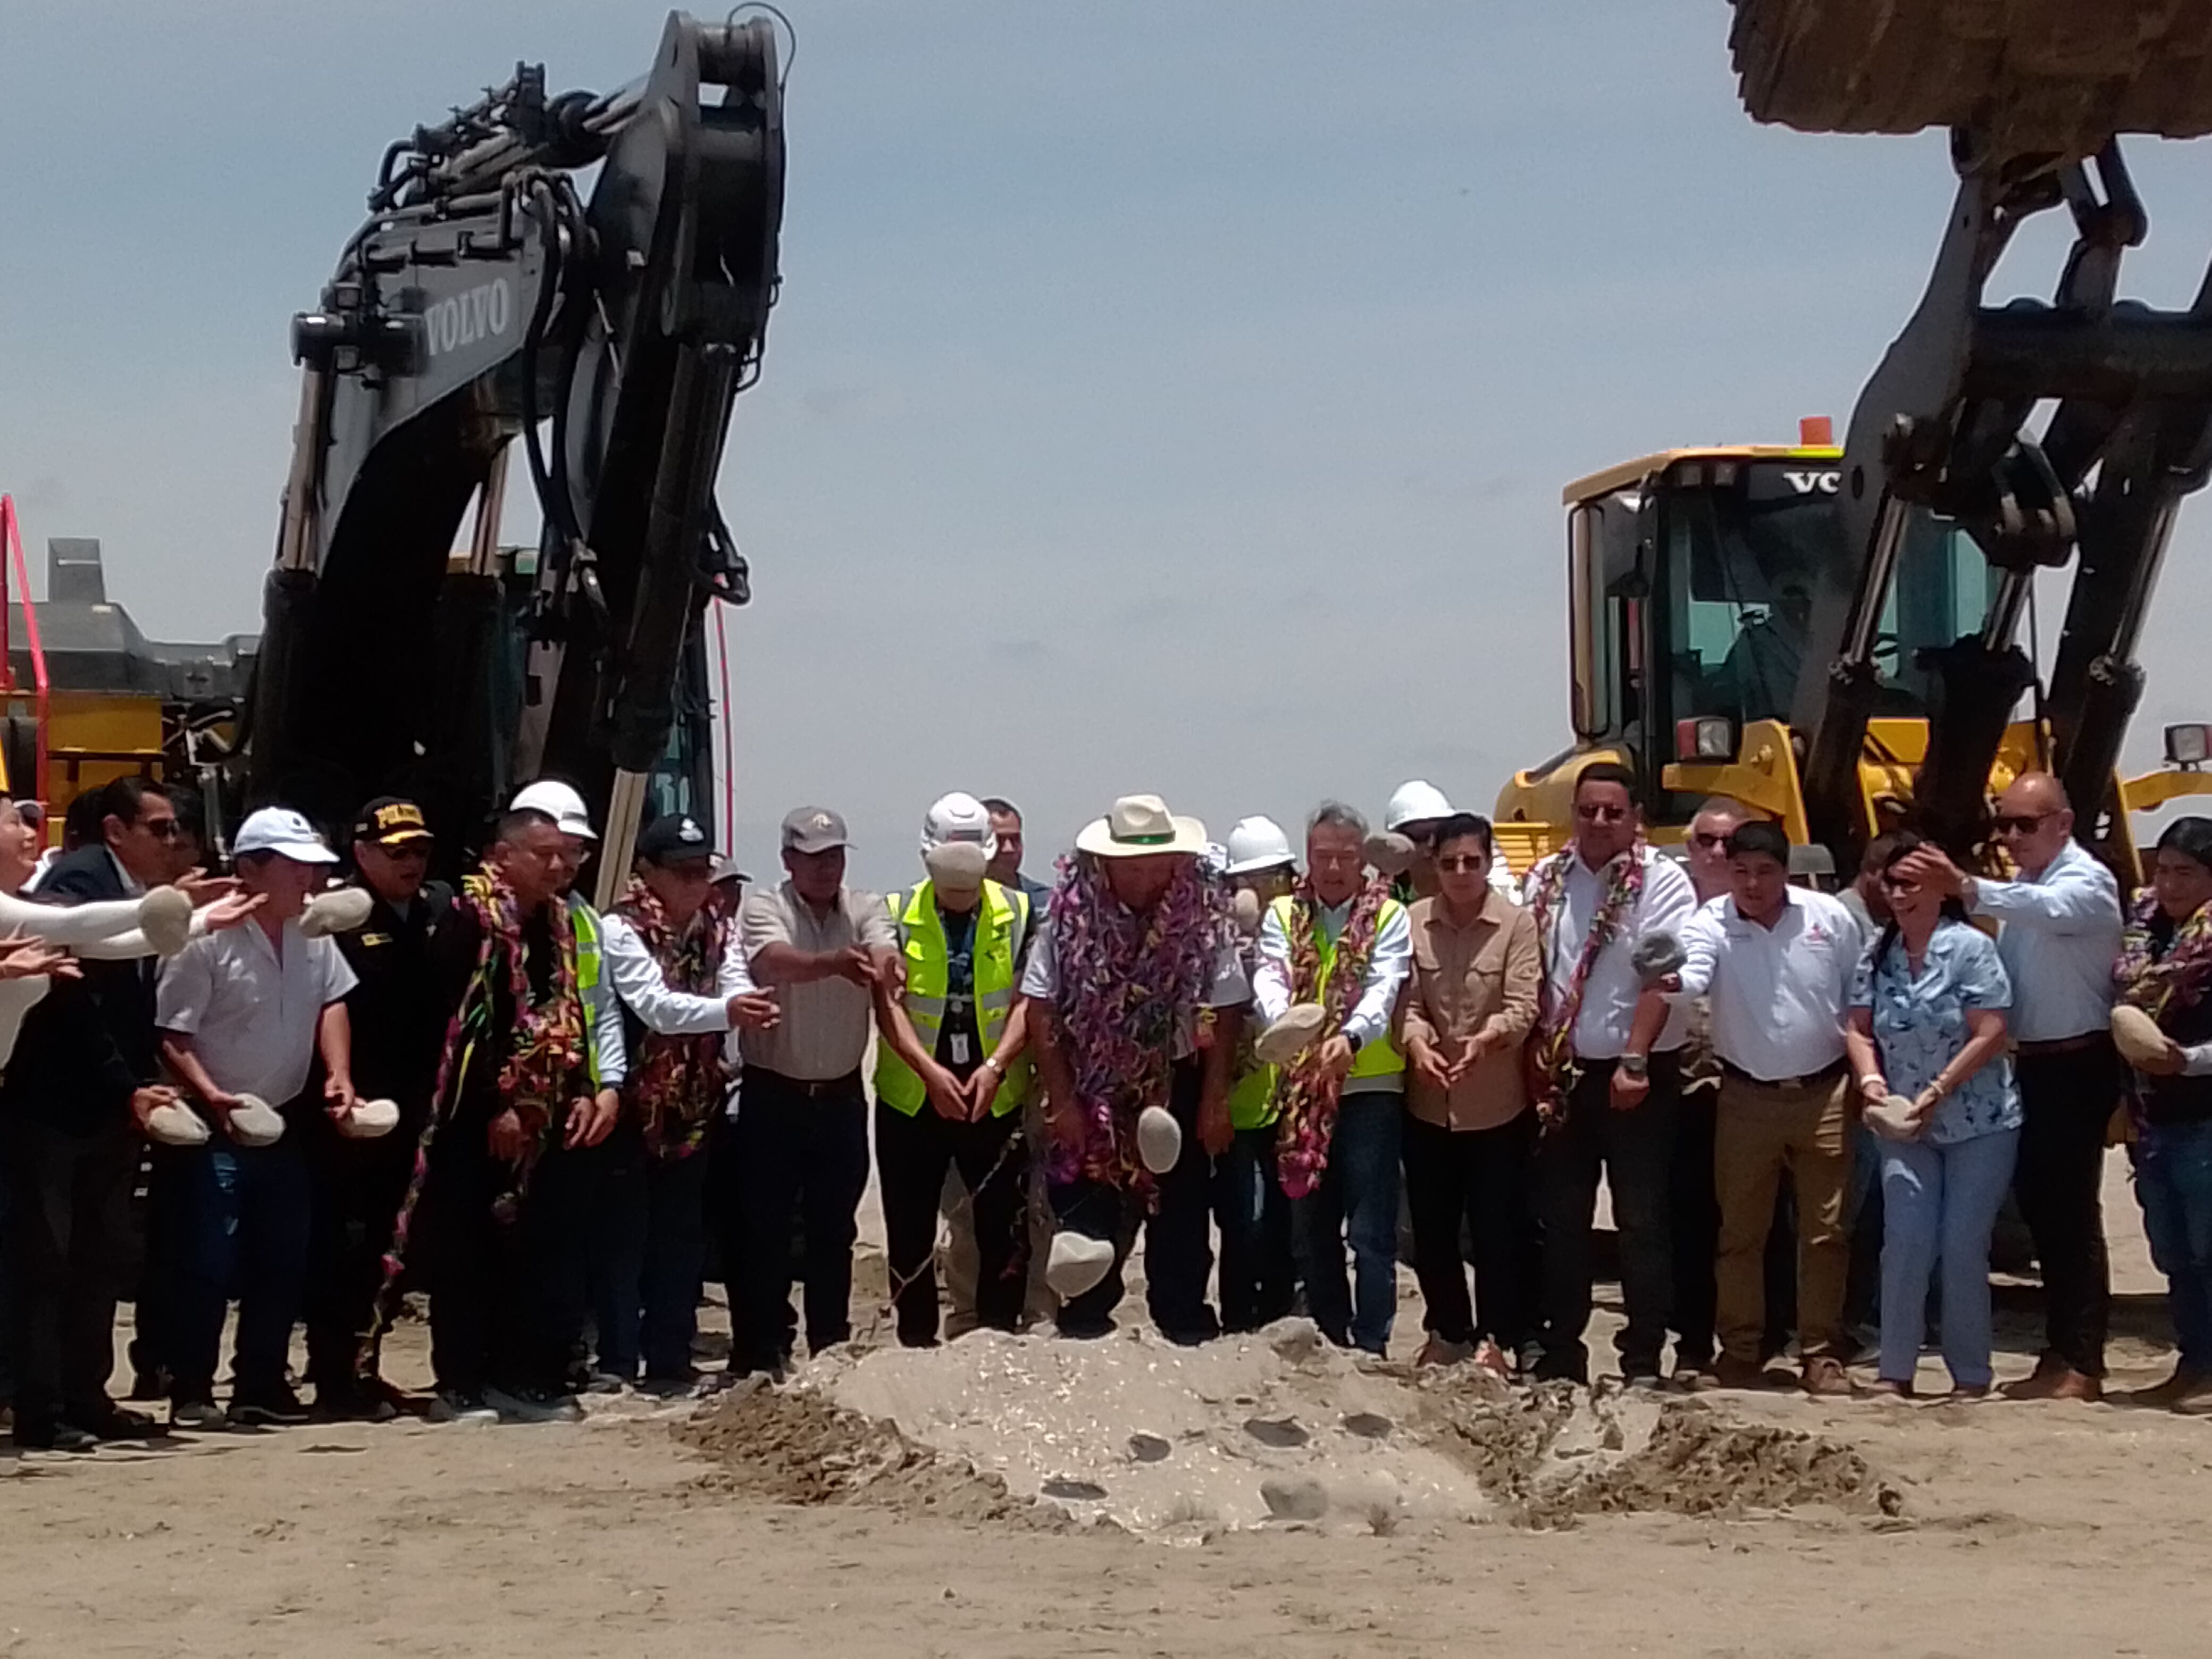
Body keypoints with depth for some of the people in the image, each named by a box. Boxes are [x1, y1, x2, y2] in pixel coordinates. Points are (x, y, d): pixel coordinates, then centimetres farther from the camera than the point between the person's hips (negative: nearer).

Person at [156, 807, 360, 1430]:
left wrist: (339, 1073, 1)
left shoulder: (313, 934, 3)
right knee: (209, 1264, -5)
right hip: (217, 1128, -7)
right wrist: (213, 1098, -26)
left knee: (282, 1263, 11)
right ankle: (191, 1394, 3)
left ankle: (261, 1387, 21)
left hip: (287, 1122, 7)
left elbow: (331, 1000, 15)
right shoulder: (206, 940, -17)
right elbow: (171, 1038, -16)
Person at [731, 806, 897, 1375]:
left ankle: (831, 1349, 20)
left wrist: (884, 964, -45)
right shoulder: (763, 908, -7)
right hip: (774, 1093, -3)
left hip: (840, 1094, 3)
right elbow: (777, 963, -29)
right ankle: (760, 1353, 7)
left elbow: (883, 956, -18)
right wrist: (836, 963, -49)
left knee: (834, 1231, 11)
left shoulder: (866, 910, 3)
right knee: (766, 1228, 1)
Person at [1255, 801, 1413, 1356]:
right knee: (1311, 1229, 12)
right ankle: (1330, 1342, 23)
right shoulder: (1283, 916, 9)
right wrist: (1285, 1024, -31)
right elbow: (1269, 982, -8)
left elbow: (1385, 990, -14)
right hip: (1301, 1091, 4)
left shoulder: (1389, 918, 1)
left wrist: (1351, 1037, -34)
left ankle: (1371, 1347, 0)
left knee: (1371, 1232, -5)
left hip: (1370, 1087, -4)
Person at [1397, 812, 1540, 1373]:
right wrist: (1418, 1044, -23)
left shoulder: (1517, 923, -6)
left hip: (1497, 1103, -3)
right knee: (1432, 1228, 11)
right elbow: (1407, 1002, -2)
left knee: (1499, 1227, 2)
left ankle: (1496, 1338, 14)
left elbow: (1522, 1008, -12)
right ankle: (1448, 1332, 27)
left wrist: (1486, 1039, -32)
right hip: (1428, 1104, 3)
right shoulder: (1413, 922, 1)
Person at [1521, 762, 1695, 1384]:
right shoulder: (1546, 881, 7)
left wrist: (1634, 1062, -21)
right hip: (1561, 1074, 4)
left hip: (1638, 1076, -4)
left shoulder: (1661, 883, -6)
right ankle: (1560, 1352, 17)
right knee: (1560, 1218, 9)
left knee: (1643, 1220, 0)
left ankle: (1643, 1357, 7)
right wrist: (1535, 1062, -3)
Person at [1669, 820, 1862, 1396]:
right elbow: (1693, 974, -29)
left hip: (1823, 1094, 1)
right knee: (1740, 1233, 5)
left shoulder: (1829, 917, -2)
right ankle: (1739, 1352, 13)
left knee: (1825, 1232, 4)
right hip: (1747, 1100, 0)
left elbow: (1861, 1002, 6)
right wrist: (1670, 979, -52)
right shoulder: (1712, 925, -7)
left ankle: (1821, 1354, 11)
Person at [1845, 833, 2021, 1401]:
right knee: (1905, 1243, -2)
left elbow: (1990, 1035, -16)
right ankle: (1895, 1370, 5)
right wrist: (1871, 1080, -12)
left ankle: (1971, 1375, 11)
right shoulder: (1878, 954, 4)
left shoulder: (1970, 948, -12)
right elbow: (1859, 1029, 7)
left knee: (1963, 1248, -1)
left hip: (1978, 1124, -4)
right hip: (1906, 1127, 4)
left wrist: (1937, 1091, -20)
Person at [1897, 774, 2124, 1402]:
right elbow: (2009, 972, 11)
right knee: (2040, 1207, 11)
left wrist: (1965, 888, -52)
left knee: (2072, 1212, -7)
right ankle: (2060, 1353, 19)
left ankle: (2082, 1365, -3)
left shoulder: (2087, 882, -13)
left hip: (2075, 1066, -8)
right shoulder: (2024, 888, 14)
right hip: (2030, 1064, 8)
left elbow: (2049, 911, -36)